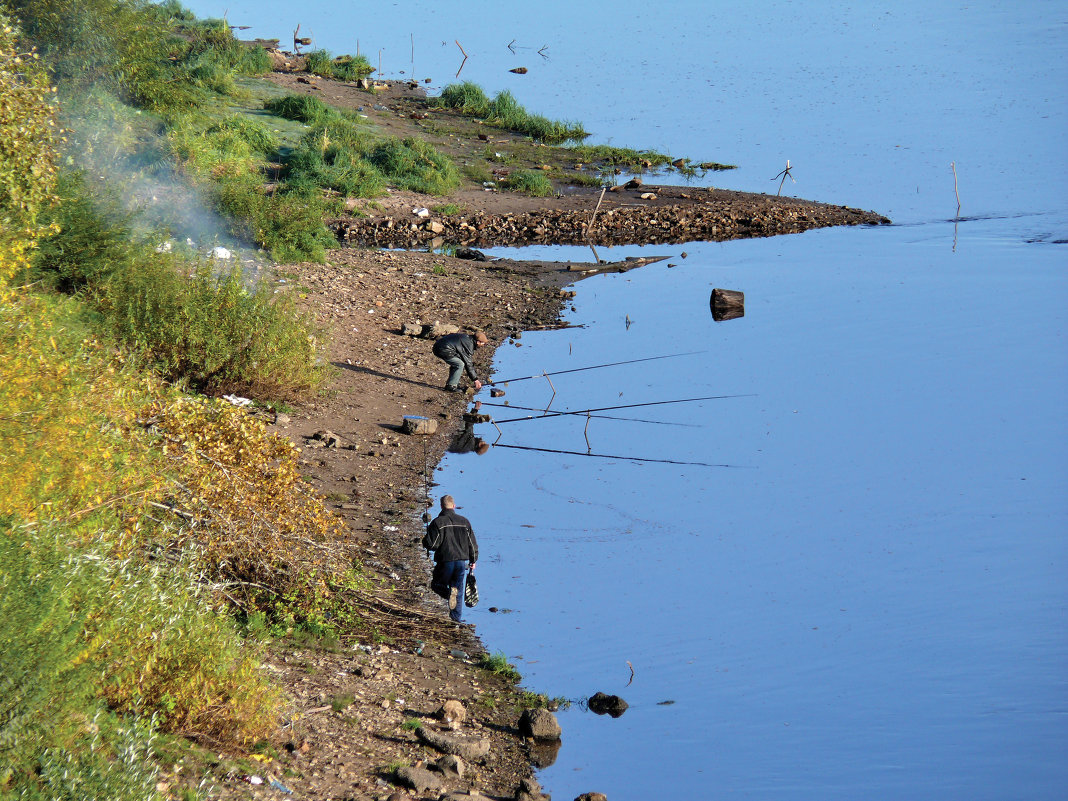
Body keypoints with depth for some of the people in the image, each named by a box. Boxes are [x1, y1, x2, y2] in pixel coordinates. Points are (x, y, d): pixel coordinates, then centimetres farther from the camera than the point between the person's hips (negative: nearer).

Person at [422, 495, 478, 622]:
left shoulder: (437, 522, -9)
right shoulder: (464, 522, 4)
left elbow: (431, 544, -12)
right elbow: (472, 543, 9)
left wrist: (424, 541, 11)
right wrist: (473, 560, 20)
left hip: (445, 560, -4)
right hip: (462, 561, 4)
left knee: (439, 583, 15)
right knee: (459, 590, 13)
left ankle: (451, 591, -16)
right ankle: (457, 618, 10)